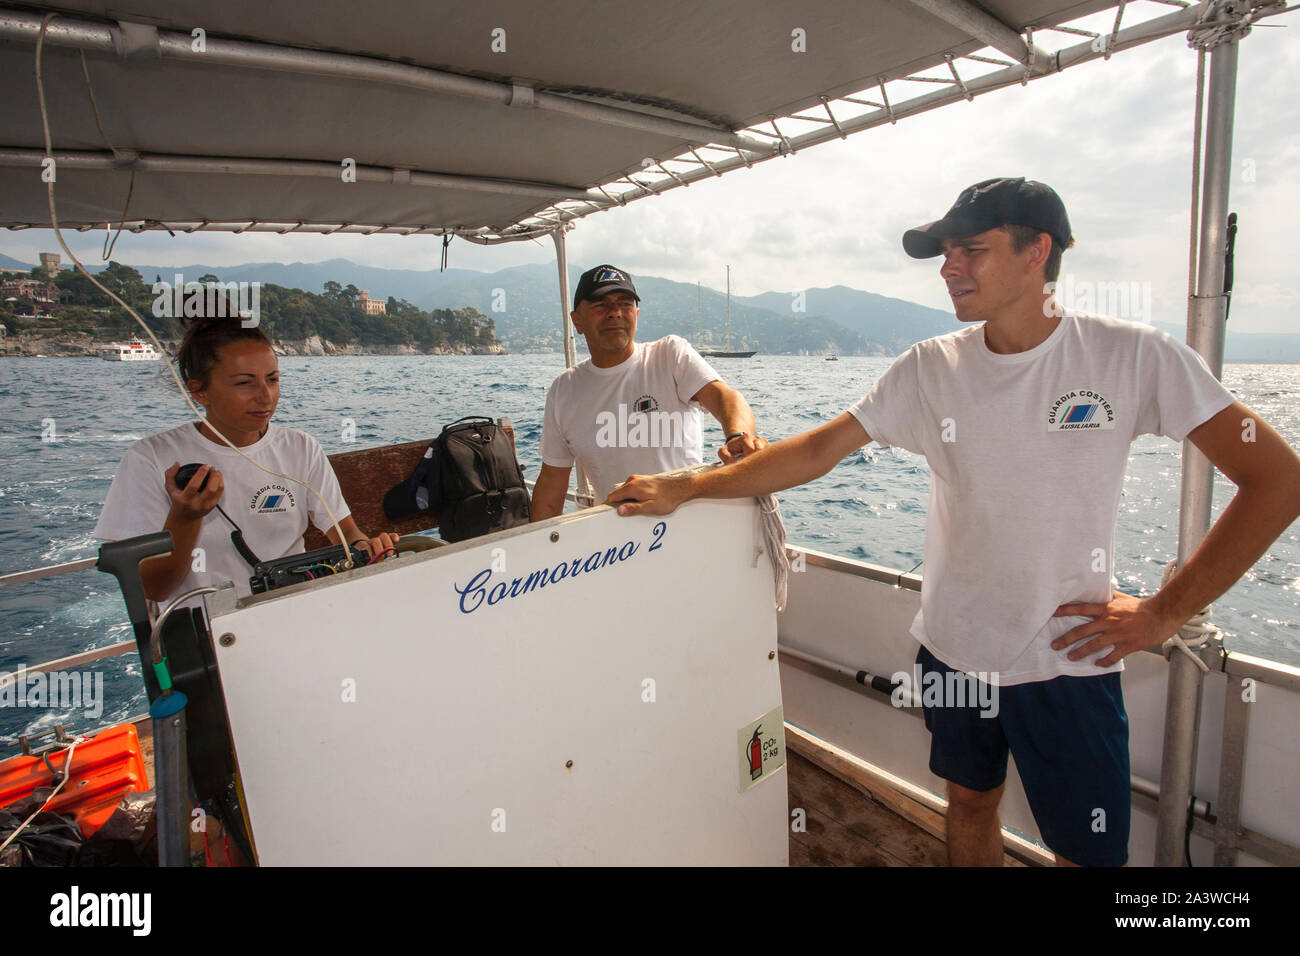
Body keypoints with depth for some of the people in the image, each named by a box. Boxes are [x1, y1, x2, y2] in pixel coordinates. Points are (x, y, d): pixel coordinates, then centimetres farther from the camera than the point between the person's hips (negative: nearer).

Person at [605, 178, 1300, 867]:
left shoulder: (1136, 357, -11)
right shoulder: (929, 368, -5)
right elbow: (816, 452, -5)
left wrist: (1165, 612, -11)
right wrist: (682, 489, -9)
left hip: (1070, 663, -2)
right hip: (951, 653, 2)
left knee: (1090, 852, 11)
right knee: (969, 805, 21)